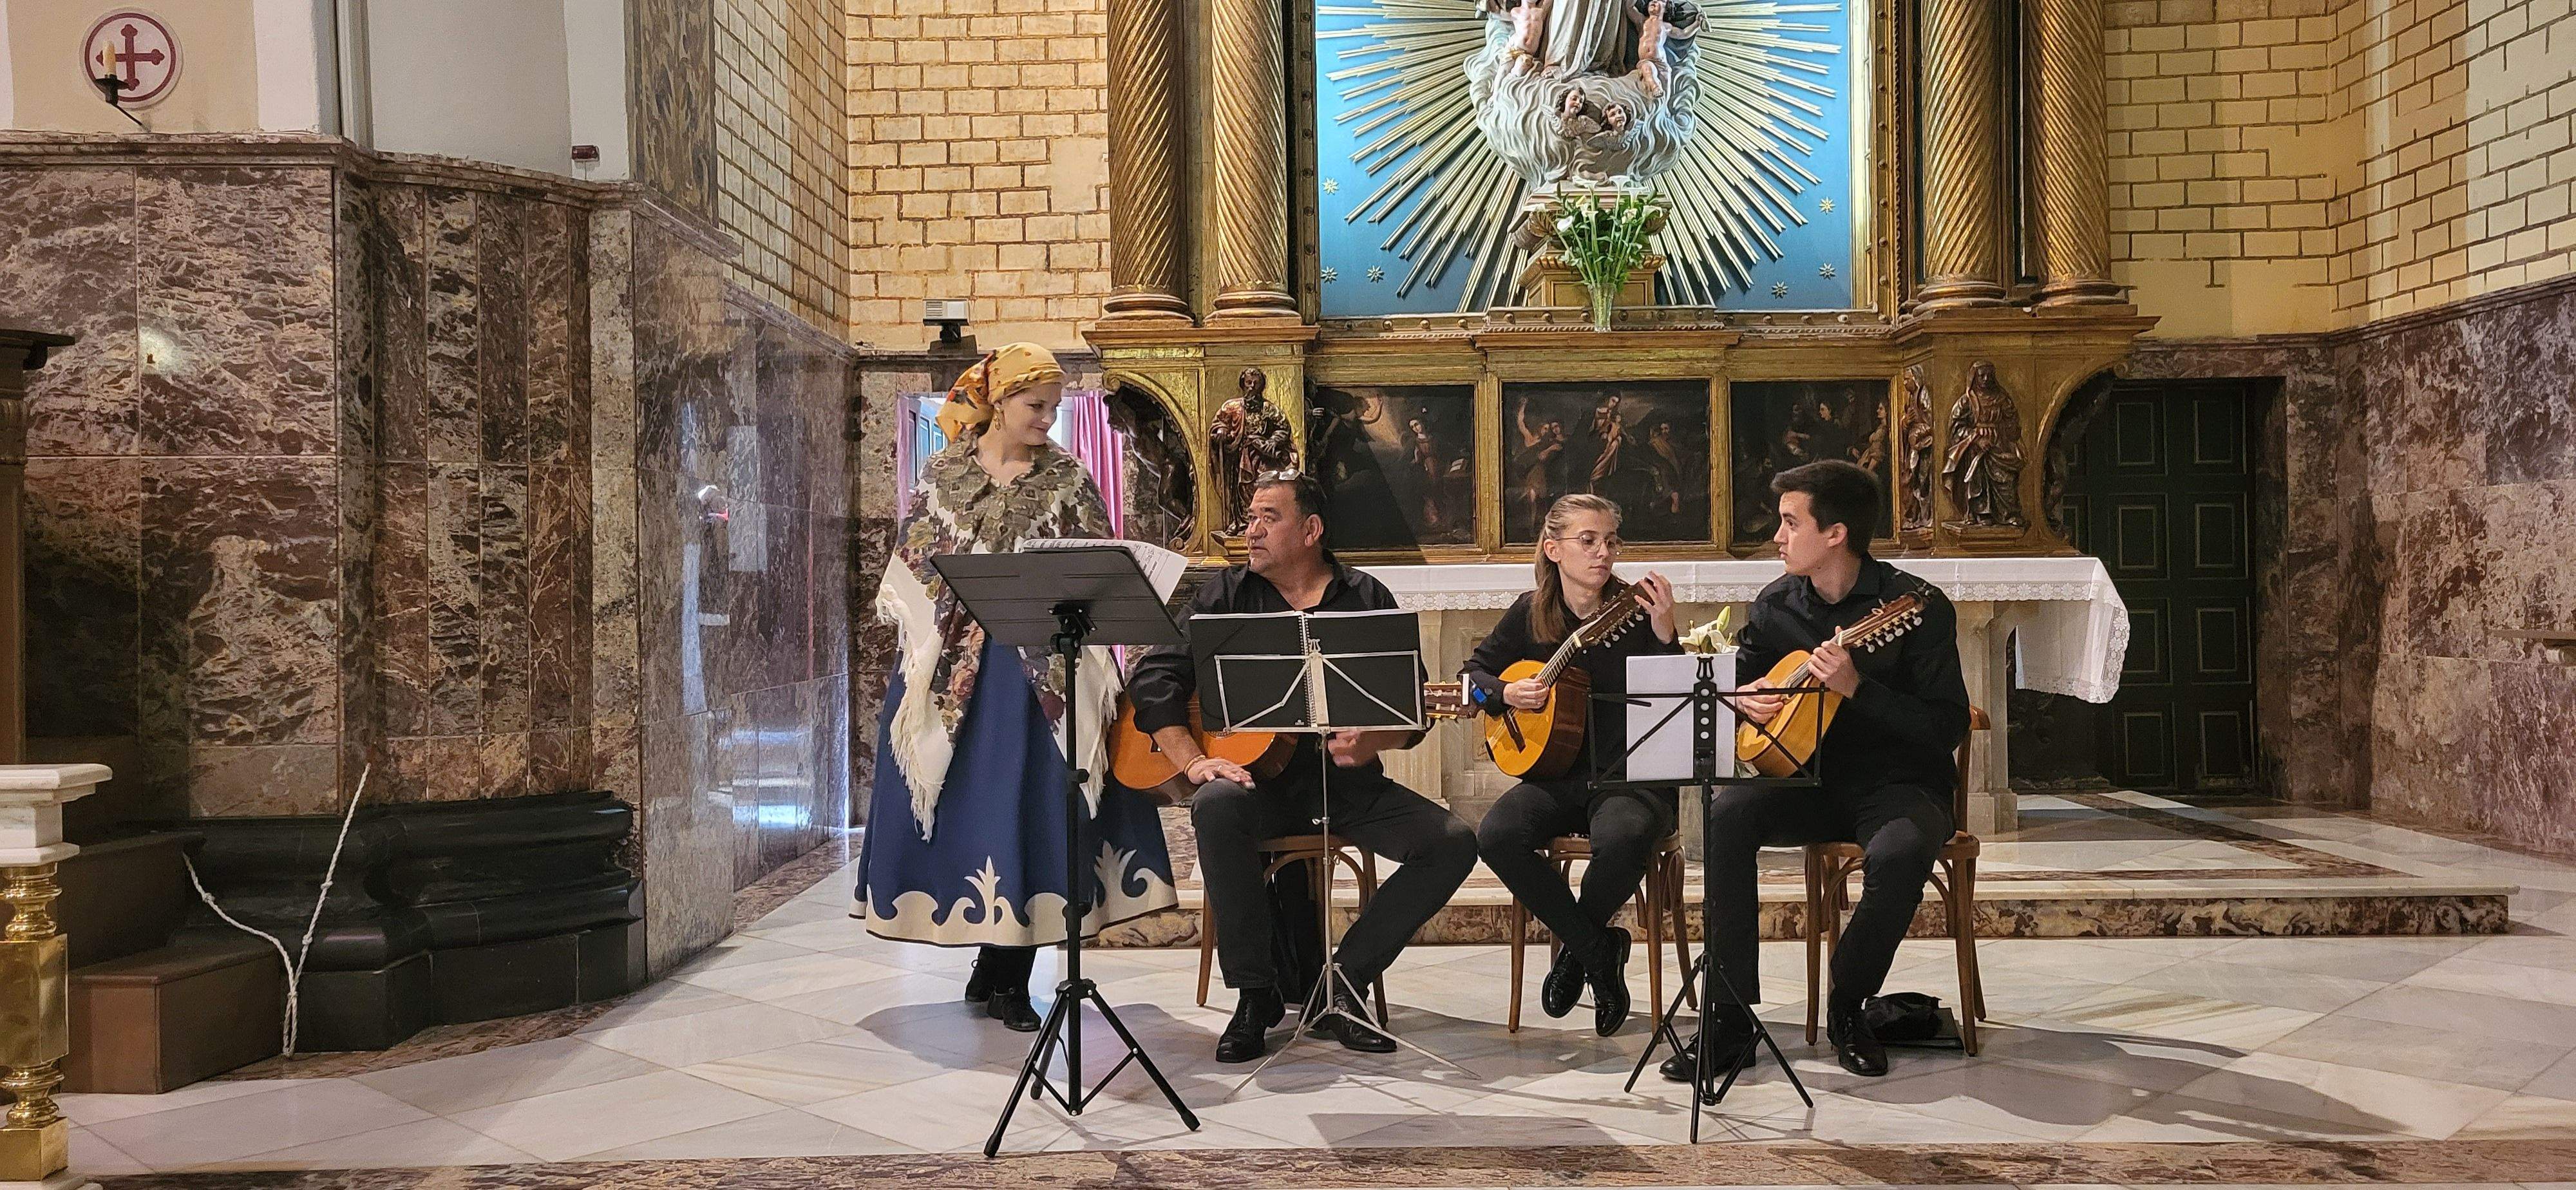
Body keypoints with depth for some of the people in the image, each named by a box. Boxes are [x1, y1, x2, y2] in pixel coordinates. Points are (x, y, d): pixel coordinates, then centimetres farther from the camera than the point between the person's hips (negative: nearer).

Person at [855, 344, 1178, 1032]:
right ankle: (992, 963, 18)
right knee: (963, 807, 3)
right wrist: (924, 649, 1)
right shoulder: (944, 473, 6)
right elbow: (913, 565, 9)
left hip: (1041, 672, -1)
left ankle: (1008, 977, 7)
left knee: (1031, 807, -4)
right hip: (955, 669, 1)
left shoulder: (1067, 479, 4)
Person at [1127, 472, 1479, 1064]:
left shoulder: (1367, 600, 7)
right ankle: (1255, 995, -20)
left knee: (1453, 842, -17)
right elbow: (1153, 679, -2)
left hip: (1347, 783, 2)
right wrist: (1192, 761, -17)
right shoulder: (1227, 595, 6)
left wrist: (1371, 744, -18)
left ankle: (1341, 985, -9)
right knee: (1219, 804, -36)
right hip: (1257, 777, -2)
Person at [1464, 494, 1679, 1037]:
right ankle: (1600, 950, -9)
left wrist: (1664, 632, -23)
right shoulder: (1531, 613, 5)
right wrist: (1506, 695, -4)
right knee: (1496, 835, -27)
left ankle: (1576, 950, -4)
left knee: (1624, 838, -37)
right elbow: (1475, 671, 17)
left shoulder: (1636, 611, -3)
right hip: (1556, 774, 3)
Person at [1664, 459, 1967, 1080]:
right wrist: (1745, 701, -7)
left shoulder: (1917, 606, -13)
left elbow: (1948, 727, -18)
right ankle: (1731, 1023, -20)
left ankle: (1847, 1007, -8)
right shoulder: (1775, 605, 4)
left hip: (1899, 786, -4)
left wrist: (1856, 687, -29)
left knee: (1900, 852, -37)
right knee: (1726, 813, -25)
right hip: (1807, 780, 4)